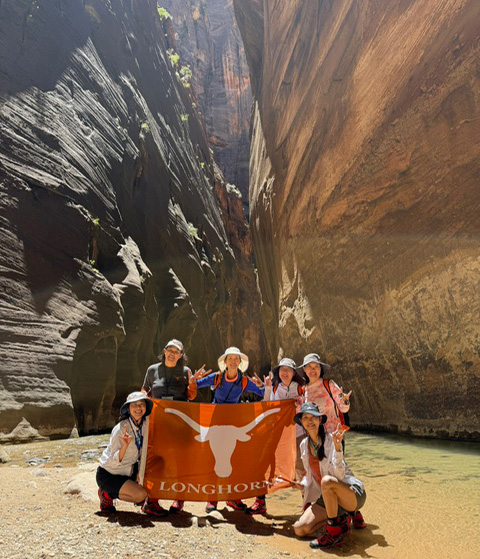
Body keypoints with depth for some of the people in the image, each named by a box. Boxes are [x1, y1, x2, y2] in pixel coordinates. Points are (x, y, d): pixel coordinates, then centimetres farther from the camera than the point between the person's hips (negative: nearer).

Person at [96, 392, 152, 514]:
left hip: (129, 470, 7)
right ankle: (107, 494, -1)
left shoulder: (145, 425, -6)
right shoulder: (121, 429, -26)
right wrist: (125, 445, -43)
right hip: (108, 475, -7)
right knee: (141, 494, -24)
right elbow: (114, 462, -28)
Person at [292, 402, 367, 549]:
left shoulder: (331, 439, -16)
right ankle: (340, 519, 11)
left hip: (353, 494, -6)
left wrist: (337, 447, -38)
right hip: (326, 497, 6)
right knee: (299, 529, -8)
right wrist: (303, 484, -1)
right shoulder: (304, 445, 3)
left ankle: (334, 532, -18)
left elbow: (339, 475, -26)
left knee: (327, 481, -38)